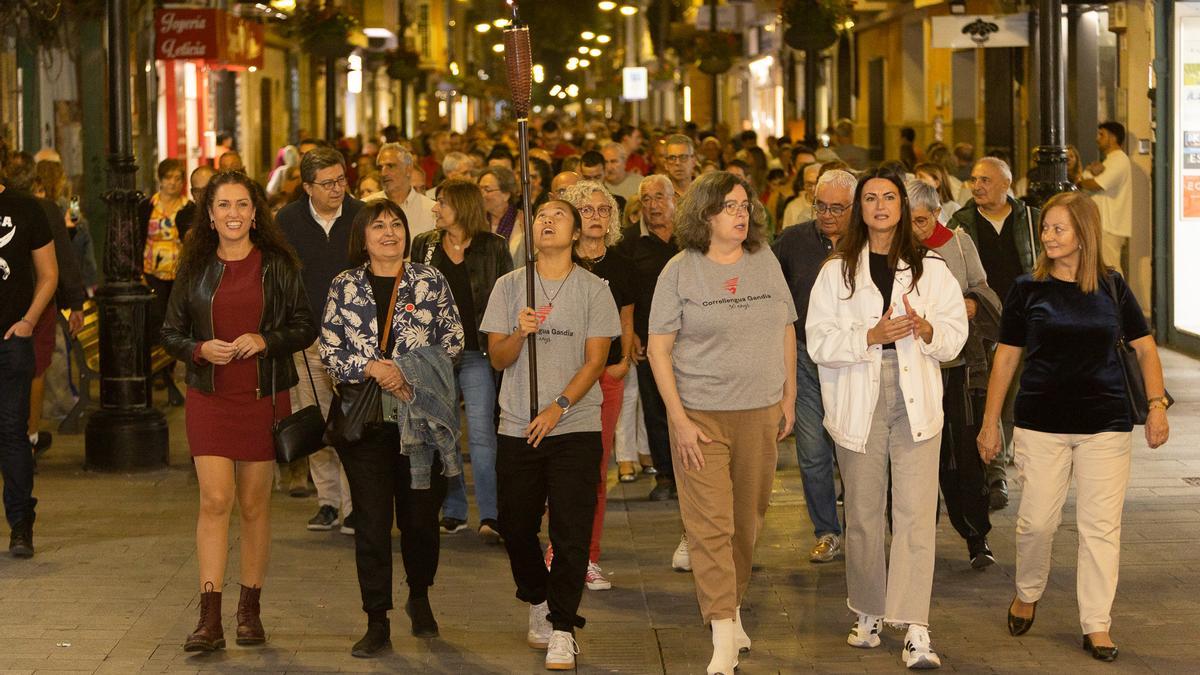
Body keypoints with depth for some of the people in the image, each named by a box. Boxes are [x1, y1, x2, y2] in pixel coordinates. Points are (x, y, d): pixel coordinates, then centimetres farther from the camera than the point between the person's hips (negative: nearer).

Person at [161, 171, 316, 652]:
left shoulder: (278, 266, 2)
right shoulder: (195, 267, 5)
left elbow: (305, 327, 4)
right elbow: (170, 333, 9)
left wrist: (265, 340, -13)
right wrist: (201, 349, -11)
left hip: (264, 396, 0)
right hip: (209, 396, 0)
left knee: (254, 505, 6)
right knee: (214, 500, -10)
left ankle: (250, 610, 19)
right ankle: (209, 619, -11)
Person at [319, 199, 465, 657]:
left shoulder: (430, 282, 4)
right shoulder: (344, 286, 7)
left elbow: (452, 341, 2)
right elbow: (329, 349, 3)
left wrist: (410, 375, -11)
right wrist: (372, 369, -13)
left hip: (421, 412, 0)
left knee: (420, 516, 5)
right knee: (372, 520, -1)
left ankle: (419, 598, 32)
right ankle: (377, 624, 5)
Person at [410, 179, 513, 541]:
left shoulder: (493, 247, 2)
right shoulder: (424, 245, 10)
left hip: (476, 352, -4)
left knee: (481, 432, -11)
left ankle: (490, 515, -11)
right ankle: (453, 512, 15)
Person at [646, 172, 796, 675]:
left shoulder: (765, 262, 8)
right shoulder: (680, 271, -4)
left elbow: (786, 330, 16)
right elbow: (658, 349, -5)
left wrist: (789, 397, 12)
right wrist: (679, 420, -11)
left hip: (761, 414, 4)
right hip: (701, 415, -4)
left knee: (747, 520, 10)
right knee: (710, 523, -9)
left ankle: (732, 609, 29)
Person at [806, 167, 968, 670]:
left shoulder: (930, 268, 8)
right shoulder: (837, 271, 5)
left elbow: (956, 332, 8)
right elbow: (819, 341, -3)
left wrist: (927, 330, -13)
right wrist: (871, 336, -17)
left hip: (915, 400, 0)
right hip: (859, 402, 0)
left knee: (916, 513, -9)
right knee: (863, 513, 8)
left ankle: (916, 631, -12)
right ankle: (868, 613, 26)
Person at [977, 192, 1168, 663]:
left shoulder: (1111, 287, 3)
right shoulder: (1028, 289, 2)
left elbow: (1145, 348, 10)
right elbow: (1006, 358, 6)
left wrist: (1157, 404, -1)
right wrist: (990, 422, 6)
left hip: (1106, 424, 0)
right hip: (1041, 424, 0)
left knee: (1101, 526, 0)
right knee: (1036, 521, 1)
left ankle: (1097, 626, 7)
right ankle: (1027, 594, 29)